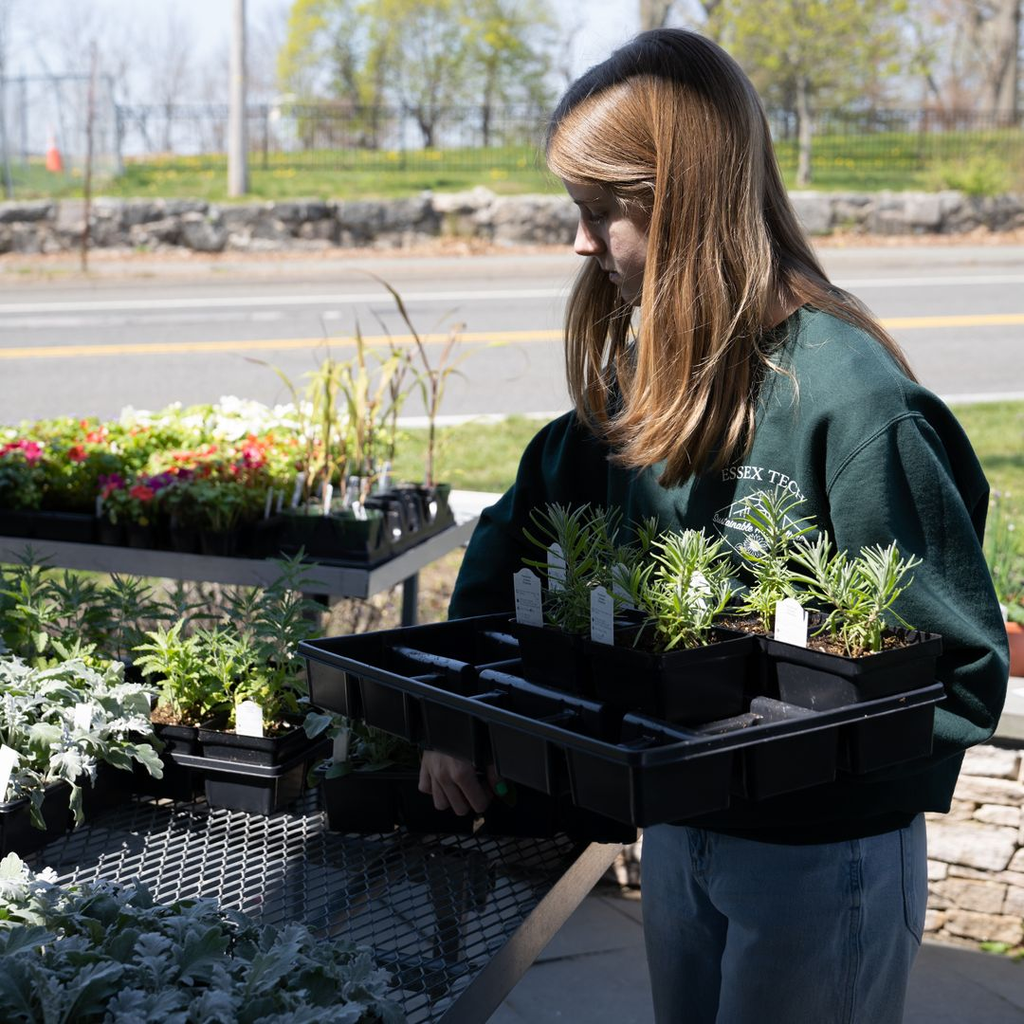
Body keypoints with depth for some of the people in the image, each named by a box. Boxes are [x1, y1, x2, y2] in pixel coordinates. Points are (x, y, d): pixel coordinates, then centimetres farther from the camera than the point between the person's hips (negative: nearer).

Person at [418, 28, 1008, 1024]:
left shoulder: (849, 398, -24)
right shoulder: (643, 367, -2)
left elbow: (964, 670, -21)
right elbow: (523, 522, 7)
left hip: (821, 856, -6)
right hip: (677, 828, 7)